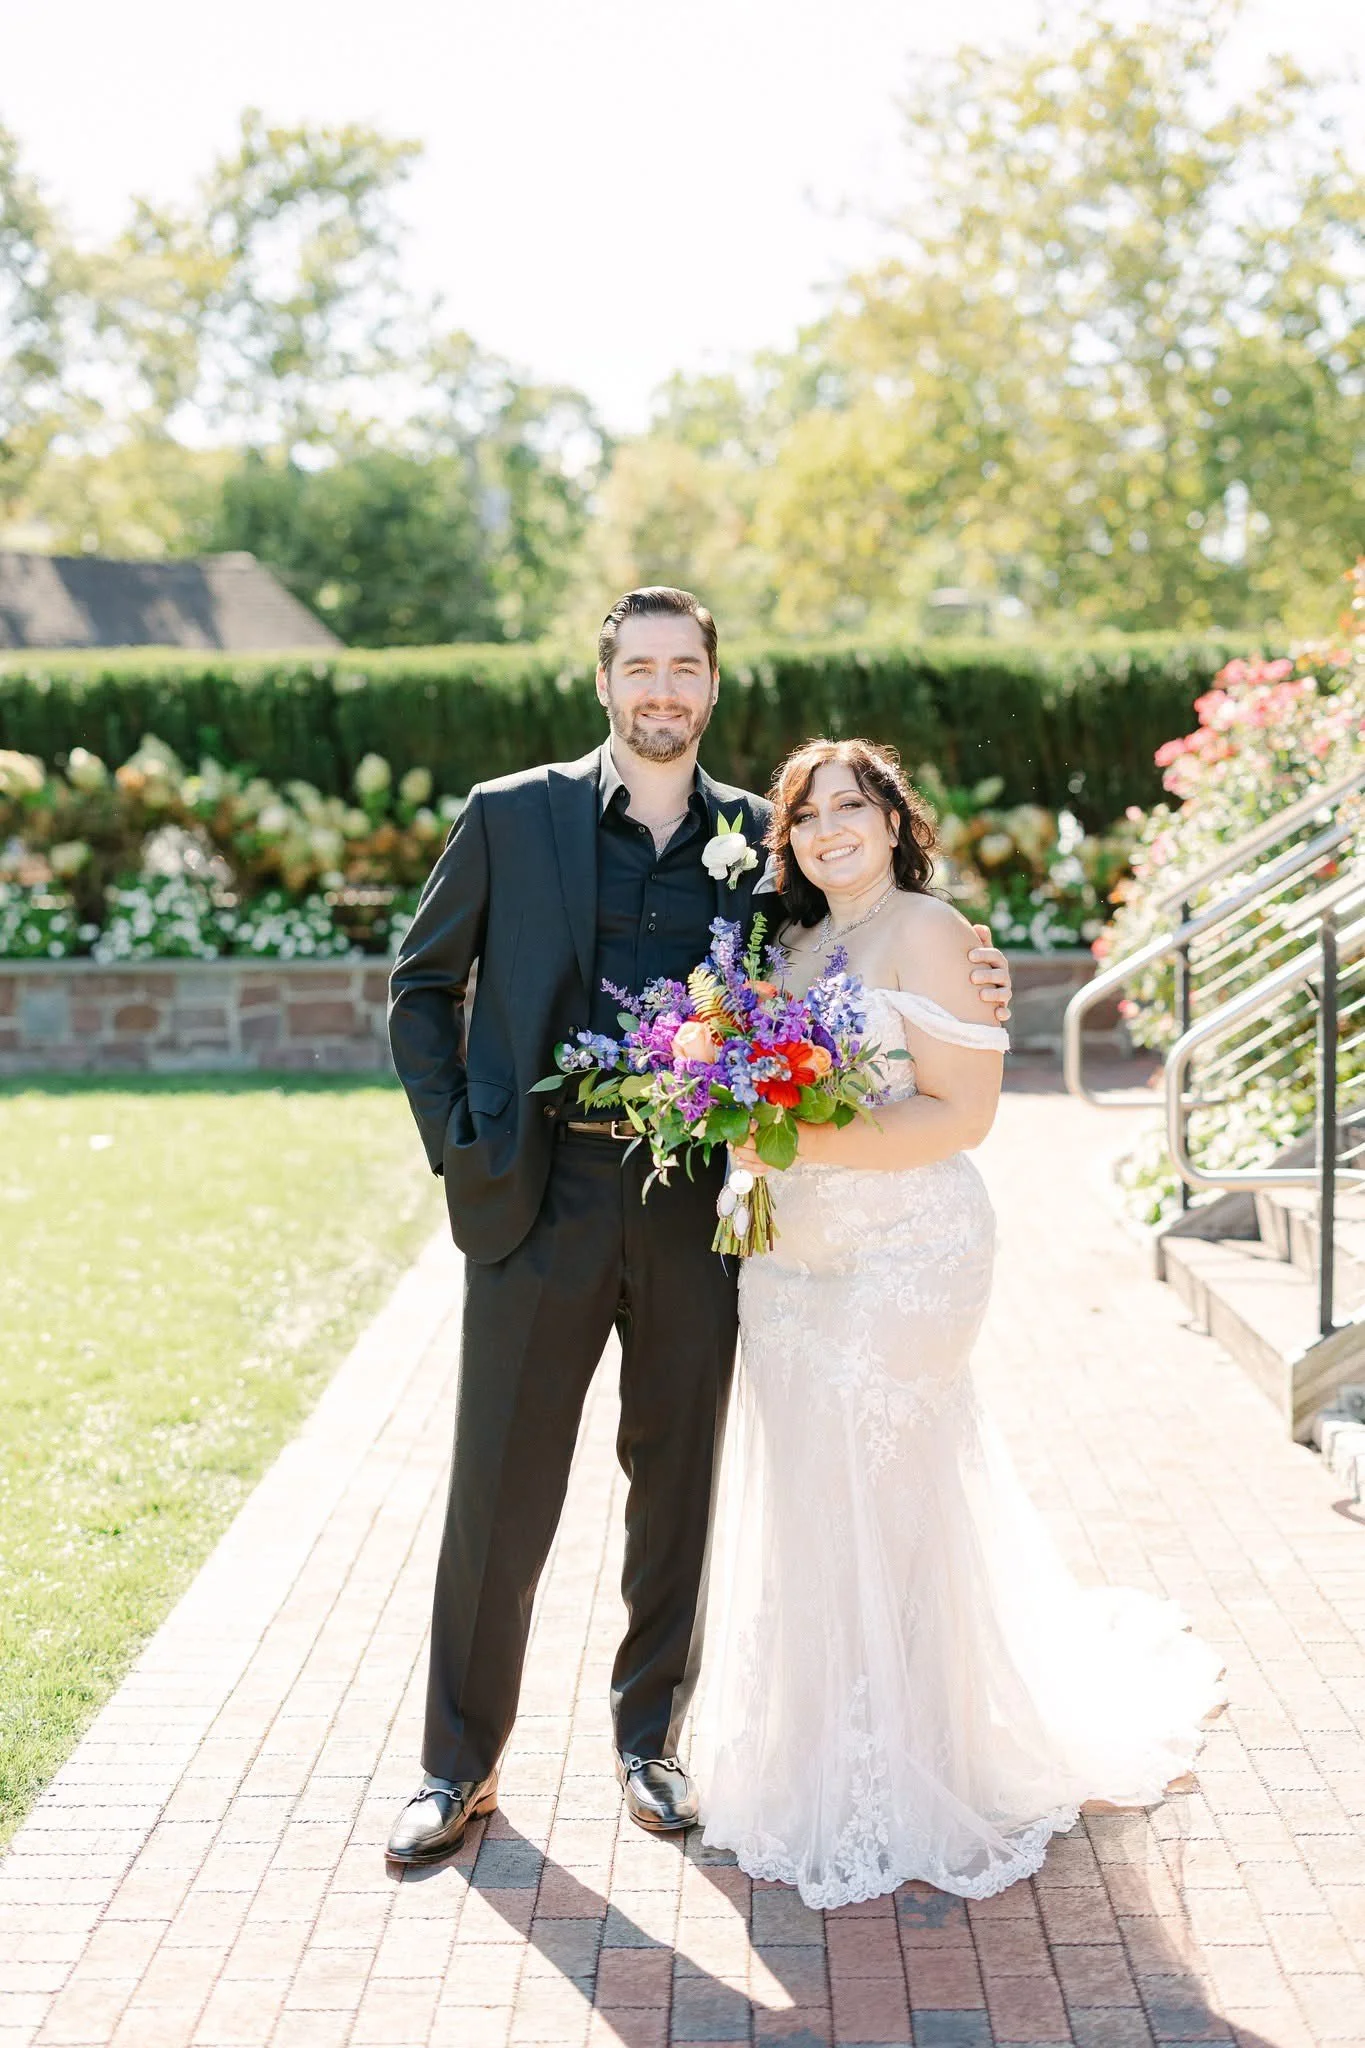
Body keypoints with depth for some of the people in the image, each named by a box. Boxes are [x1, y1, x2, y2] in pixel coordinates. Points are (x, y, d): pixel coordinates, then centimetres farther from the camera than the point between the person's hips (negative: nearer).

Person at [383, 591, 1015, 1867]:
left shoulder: (759, 838, 8)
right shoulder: (512, 816, 2)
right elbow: (422, 983, 8)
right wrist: (456, 1141, -1)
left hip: (696, 1209, 2)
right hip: (539, 1199, -2)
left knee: (677, 1487, 12)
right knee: (500, 1492, 4)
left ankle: (649, 1737, 30)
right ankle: (460, 1765, 20)